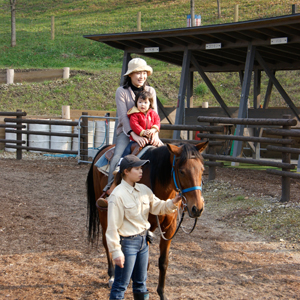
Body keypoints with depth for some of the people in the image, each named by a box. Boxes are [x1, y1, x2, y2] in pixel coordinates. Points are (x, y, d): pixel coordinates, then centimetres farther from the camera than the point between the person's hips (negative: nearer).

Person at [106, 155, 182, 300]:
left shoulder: (144, 190, 2)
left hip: (143, 240, 7)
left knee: (141, 283, 19)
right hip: (127, 243, -7)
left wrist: (172, 203, -12)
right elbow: (113, 226, -18)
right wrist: (116, 252, -19)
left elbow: (157, 206, 9)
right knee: (121, 285, 2)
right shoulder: (118, 195, -19)